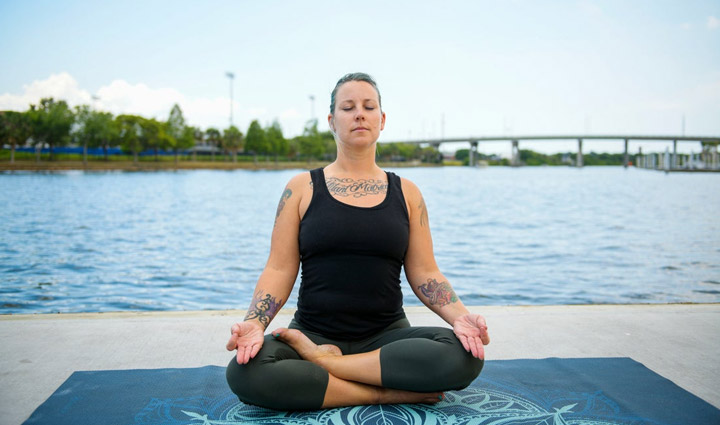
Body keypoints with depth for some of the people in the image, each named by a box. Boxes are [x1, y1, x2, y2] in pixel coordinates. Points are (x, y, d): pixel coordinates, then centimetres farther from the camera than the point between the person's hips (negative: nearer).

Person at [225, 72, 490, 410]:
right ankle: (389, 393, -20)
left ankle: (321, 360, -17)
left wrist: (460, 316, -15)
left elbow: (424, 274, 5)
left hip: (386, 336, 2)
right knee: (244, 372, -32)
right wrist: (254, 323, -19)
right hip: (313, 330, -1)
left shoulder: (406, 193, 9)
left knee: (466, 355, -29)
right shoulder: (302, 188, 6)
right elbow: (279, 270, 0)